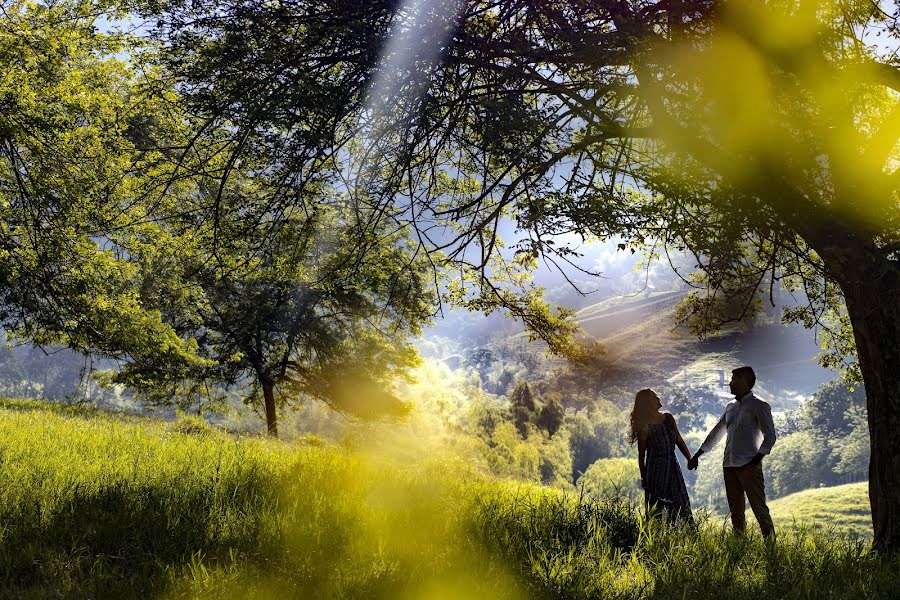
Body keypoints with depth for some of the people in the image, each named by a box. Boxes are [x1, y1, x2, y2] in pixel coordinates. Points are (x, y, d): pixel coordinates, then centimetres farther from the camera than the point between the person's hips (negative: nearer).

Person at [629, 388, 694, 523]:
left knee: (682, 505, 5)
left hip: (672, 466, 5)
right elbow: (641, 455, -4)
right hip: (655, 469, -5)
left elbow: (679, 441, 11)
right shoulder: (644, 427, -10)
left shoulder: (668, 418, 5)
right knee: (656, 507, -2)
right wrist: (643, 478, -2)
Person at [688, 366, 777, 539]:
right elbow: (715, 434, 25)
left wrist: (756, 460, -14)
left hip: (749, 466, -7)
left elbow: (770, 436, -5)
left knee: (759, 508, -10)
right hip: (729, 466, 7)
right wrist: (696, 456, 23)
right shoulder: (730, 407, 19)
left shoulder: (759, 406, 0)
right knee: (736, 511, 7)